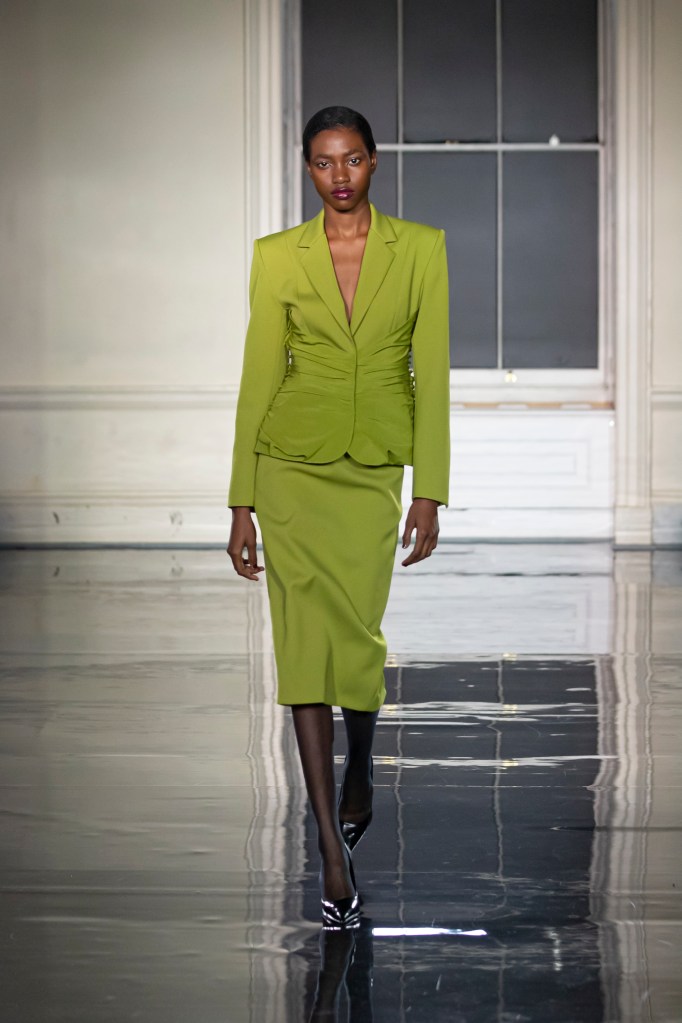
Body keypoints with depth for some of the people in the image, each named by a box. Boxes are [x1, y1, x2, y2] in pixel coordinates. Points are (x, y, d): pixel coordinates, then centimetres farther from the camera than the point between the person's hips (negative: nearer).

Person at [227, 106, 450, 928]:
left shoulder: (419, 249, 1)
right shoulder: (277, 257, 1)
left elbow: (432, 373, 0)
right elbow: (258, 379, 3)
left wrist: (429, 491, -4)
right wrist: (242, 502, 2)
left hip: (375, 470, 1)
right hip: (293, 466, -1)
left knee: (357, 639, 6)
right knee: (307, 644, -7)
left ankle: (359, 773, 39)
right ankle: (333, 853, -5)